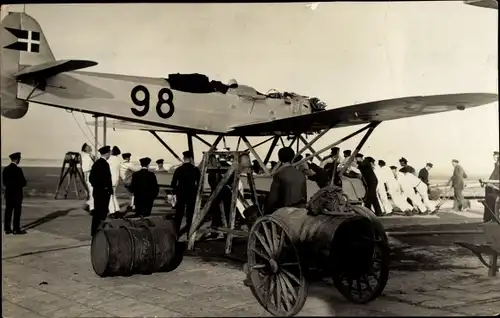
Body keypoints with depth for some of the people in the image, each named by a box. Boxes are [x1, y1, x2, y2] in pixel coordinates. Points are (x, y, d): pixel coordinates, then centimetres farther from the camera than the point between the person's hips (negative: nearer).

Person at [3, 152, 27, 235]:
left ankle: (7, 229, 15)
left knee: (8, 211, 10)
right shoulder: (18, 169, -16)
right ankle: (16, 229, 3)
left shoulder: (5, 169, 5)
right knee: (17, 212, 0)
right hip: (17, 194, -7)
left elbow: (4, 182, 10)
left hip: (8, 193, 7)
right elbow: (24, 183, -14)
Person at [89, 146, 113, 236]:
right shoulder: (104, 164, -18)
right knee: (102, 213, -5)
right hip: (103, 192, -10)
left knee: (97, 212, 15)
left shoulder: (96, 163, 11)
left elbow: (91, 178, 15)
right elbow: (107, 179, -22)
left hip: (96, 191, 10)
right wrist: (109, 189, -12)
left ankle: (94, 231, 22)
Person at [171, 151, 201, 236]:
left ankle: (176, 232, 11)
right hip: (192, 195, -1)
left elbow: (173, 183, -3)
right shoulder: (195, 170, -7)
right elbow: (199, 183, -5)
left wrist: (175, 192, 9)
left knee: (178, 214, 9)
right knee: (190, 214, 7)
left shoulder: (179, 169, -4)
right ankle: (189, 232, 9)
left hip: (180, 194, 1)